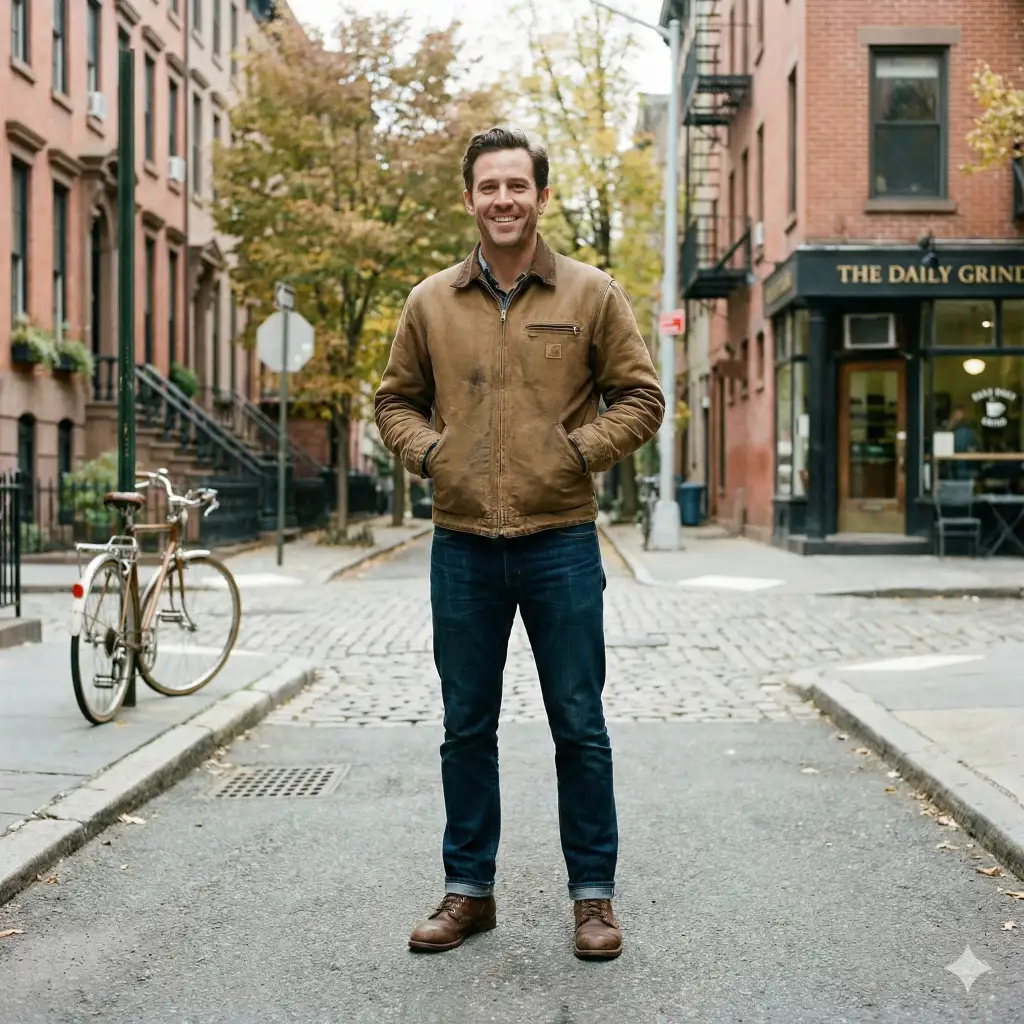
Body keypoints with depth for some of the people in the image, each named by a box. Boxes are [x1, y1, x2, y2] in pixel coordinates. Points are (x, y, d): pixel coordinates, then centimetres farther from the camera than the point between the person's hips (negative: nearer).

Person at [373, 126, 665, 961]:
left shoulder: (591, 295, 1)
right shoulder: (430, 302, 6)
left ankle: (594, 894, 19)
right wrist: (426, 450, -3)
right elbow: (396, 399, 15)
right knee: (466, 728, 12)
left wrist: (582, 449, -9)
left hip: (560, 543, -2)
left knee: (580, 727, 5)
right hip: (462, 546, 2)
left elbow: (640, 396, 3)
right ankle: (469, 890, 25)